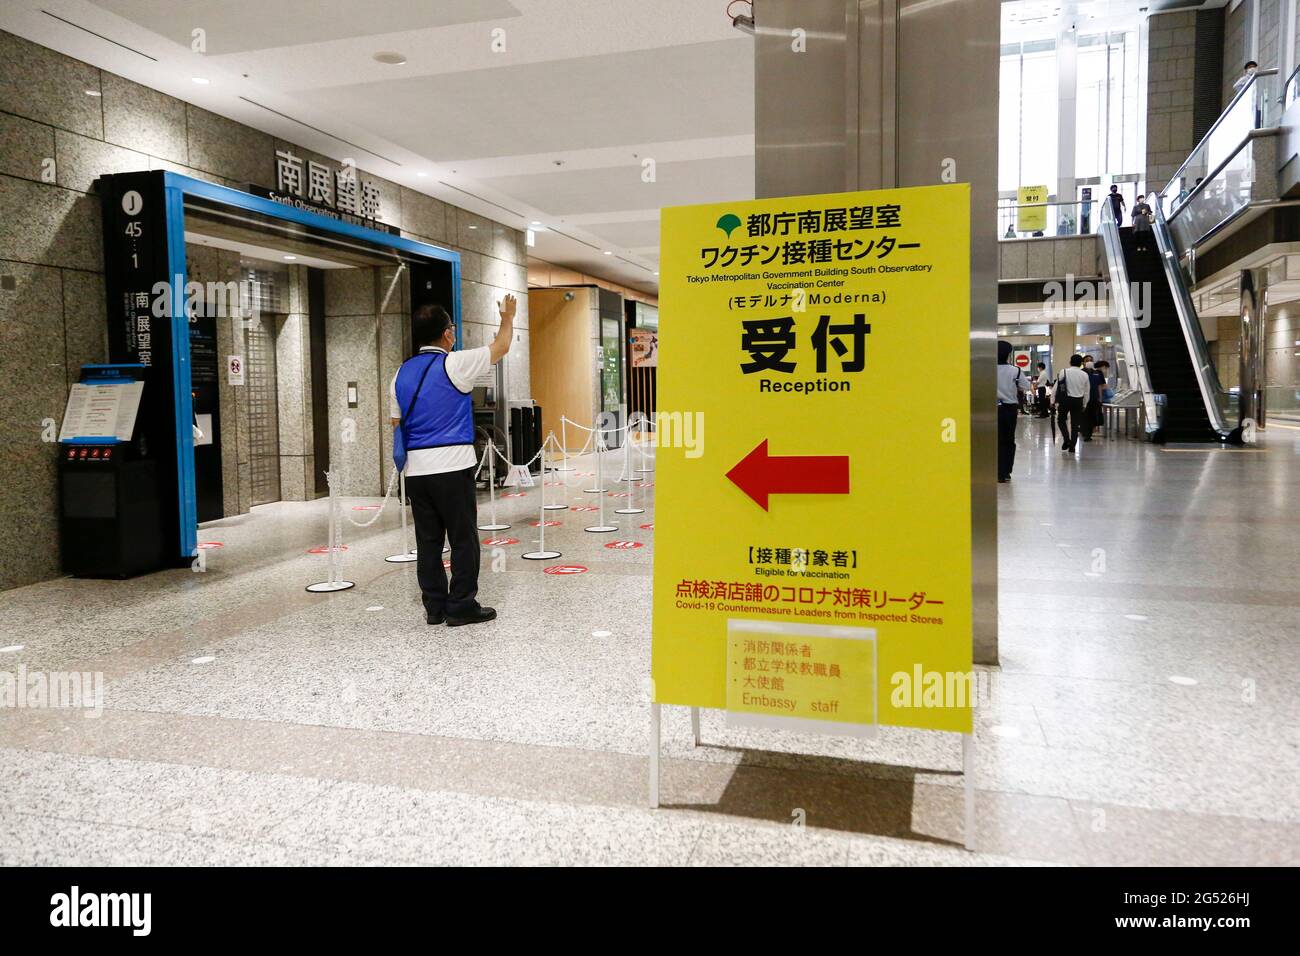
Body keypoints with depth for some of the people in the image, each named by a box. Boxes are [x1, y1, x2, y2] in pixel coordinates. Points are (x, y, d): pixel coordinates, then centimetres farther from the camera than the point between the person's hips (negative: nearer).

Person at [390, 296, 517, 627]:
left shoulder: (402, 373, 12)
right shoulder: (454, 364, -6)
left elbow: (397, 423, 17)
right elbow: (501, 347, 6)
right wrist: (508, 316, 22)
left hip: (415, 469, 6)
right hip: (452, 466, -6)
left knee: (428, 540, 10)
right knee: (463, 538, 2)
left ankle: (435, 606, 15)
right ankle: (462, 606, 6)